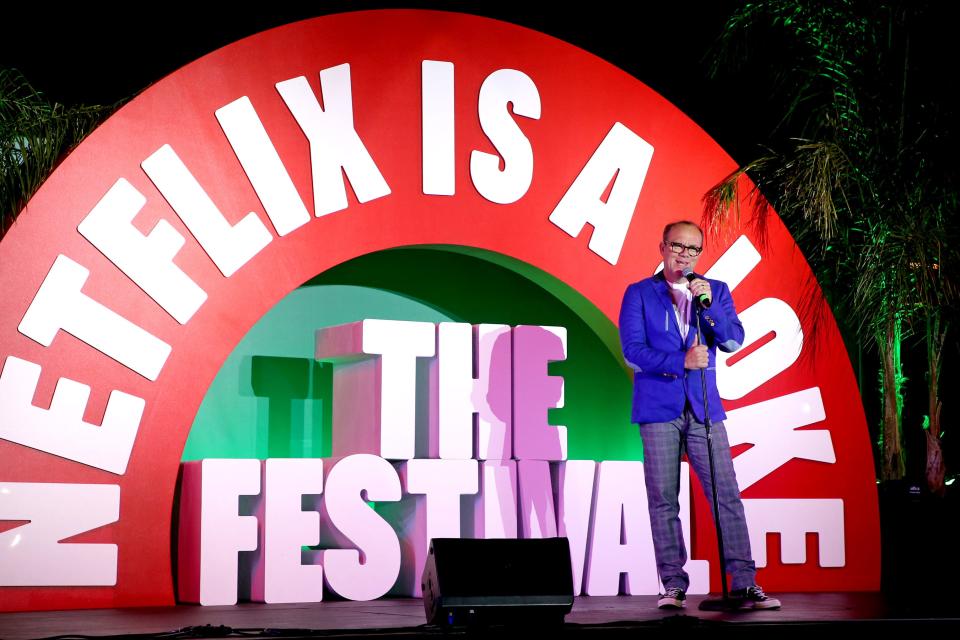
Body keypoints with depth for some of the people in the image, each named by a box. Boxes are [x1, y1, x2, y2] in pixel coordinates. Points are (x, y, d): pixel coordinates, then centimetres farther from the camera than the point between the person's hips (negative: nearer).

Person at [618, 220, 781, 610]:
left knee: (727, 495, -4)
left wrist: (708, 303, -12)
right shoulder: (639, 294, 5)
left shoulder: (716, 291, 12)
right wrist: (682, 362, -14)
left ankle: (744, 583, -2)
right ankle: (673, 585, 7)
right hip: (658, 408, -1)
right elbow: (633, 351, -4)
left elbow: (733, 341, 1)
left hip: (704, 408, 2)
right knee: (664, 499, 1)